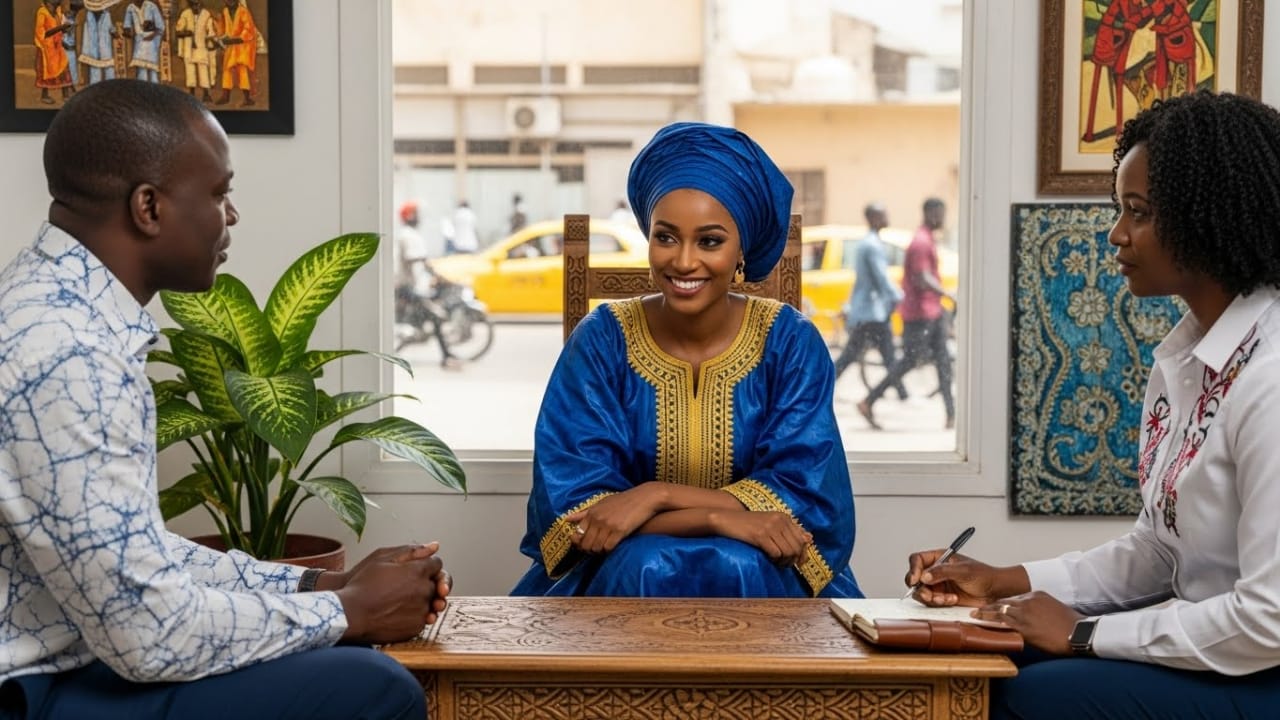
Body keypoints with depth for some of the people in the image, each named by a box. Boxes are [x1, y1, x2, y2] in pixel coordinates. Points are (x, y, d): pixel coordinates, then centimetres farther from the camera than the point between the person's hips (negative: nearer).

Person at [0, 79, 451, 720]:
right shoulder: (65, 355, -25)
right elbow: (150, 636, -24)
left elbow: (138, 559, 12)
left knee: (346, 659, 14)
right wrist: (349, 610, -11)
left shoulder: (59, 306, 6)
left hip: (64, 653, 10)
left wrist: (321, 586, 5)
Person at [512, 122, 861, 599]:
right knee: (646, 563, -32)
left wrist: (657, 495, -24)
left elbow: (805, 495, -13)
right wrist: (721, 516, -27)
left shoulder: (790, 341, -7)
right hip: (622, 571, 0)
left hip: (762, 577, 0)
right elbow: (571, 503, -14)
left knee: (737, 565, -32)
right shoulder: (601, 340, -8)